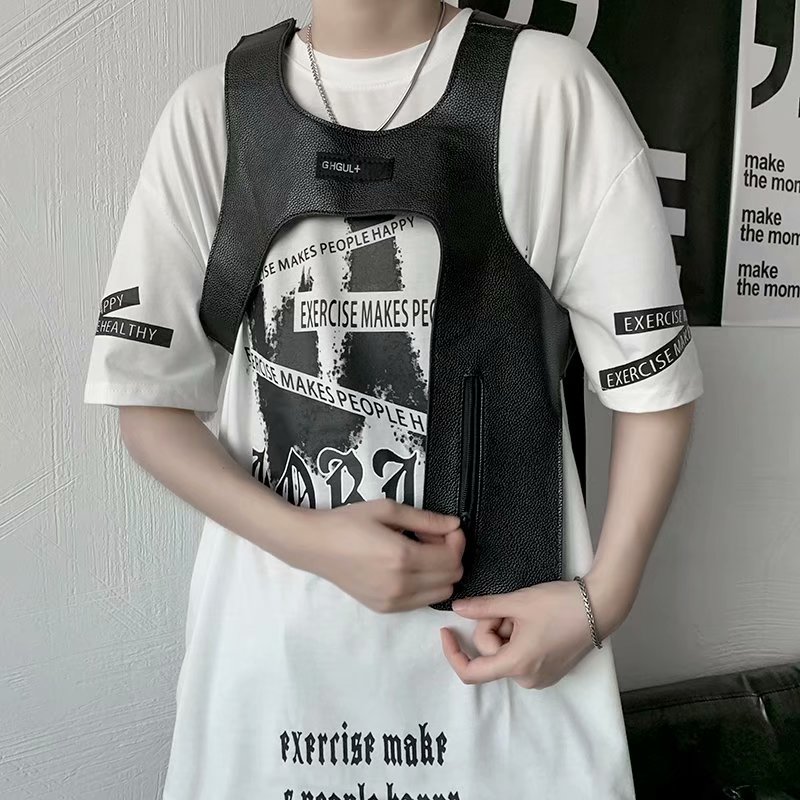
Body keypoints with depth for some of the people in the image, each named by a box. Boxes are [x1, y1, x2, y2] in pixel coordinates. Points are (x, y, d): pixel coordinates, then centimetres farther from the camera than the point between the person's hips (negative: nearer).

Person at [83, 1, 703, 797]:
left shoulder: (551, 83, -6)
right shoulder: (210, 109, -1)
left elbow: (653, 380, -2)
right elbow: (148, 399, -1)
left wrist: (603, 595, -11)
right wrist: (307, 541, -13)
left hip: (505, 627, -1)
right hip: (271, 632, 2)